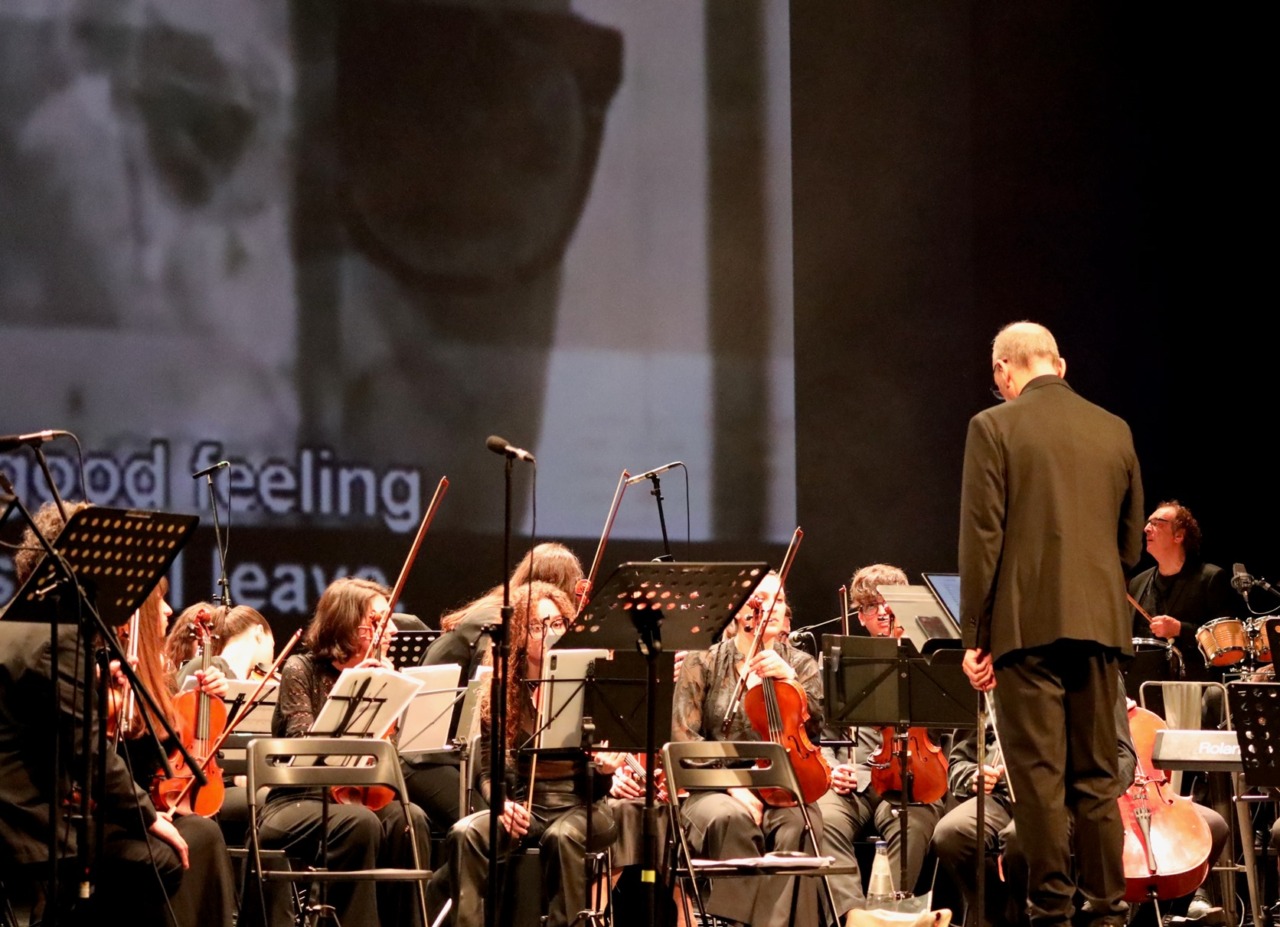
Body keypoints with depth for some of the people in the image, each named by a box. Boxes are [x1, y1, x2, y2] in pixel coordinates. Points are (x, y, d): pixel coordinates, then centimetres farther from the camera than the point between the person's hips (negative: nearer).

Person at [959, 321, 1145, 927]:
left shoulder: (994, 428, -4)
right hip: (1100, 622, 4)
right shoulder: (1115, 431, 10)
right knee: (1097, 775, 9)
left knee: (1039, 771, -3)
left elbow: (981, 538, -7)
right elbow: (1131, 542, 13)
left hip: (1027, 622, -4)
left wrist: (974, 637, -4)